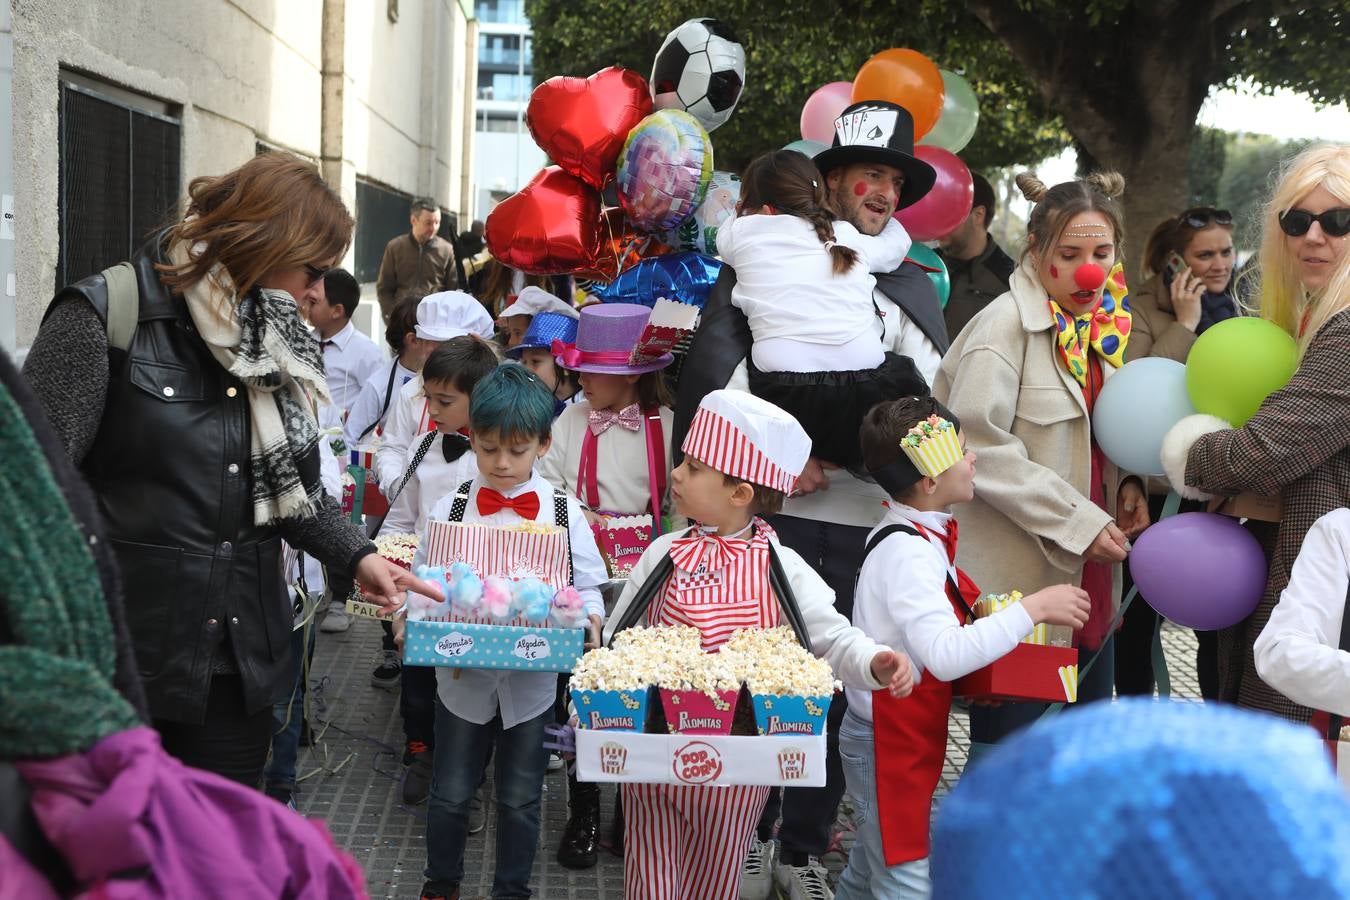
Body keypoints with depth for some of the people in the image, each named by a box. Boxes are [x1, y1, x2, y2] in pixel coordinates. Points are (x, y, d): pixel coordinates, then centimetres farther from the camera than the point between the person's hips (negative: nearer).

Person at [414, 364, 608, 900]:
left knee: (520, 799, 14)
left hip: (532, 680, 0)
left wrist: (589, 622, -21)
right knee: (451, 793, 14)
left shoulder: (563, 513, -5)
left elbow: (587, 589, -1)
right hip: (463, 678, 1)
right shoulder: (451, 509, -5)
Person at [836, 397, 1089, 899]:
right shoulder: (908, 552, -26)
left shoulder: (914, 535, 4)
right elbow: (945, 655, -36)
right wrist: (1033, 609, -31)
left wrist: (987, 620, 3)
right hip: (889, 743, -10)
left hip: (900, 733, 10)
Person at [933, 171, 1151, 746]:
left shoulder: (1103, 325, 11)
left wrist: (1127, 483, 1)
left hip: (1089, 571, 8)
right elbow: (980, 446, -20)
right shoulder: (1006, 325, -13)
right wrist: (1077, 521, -19)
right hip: (1021, 579, -8)